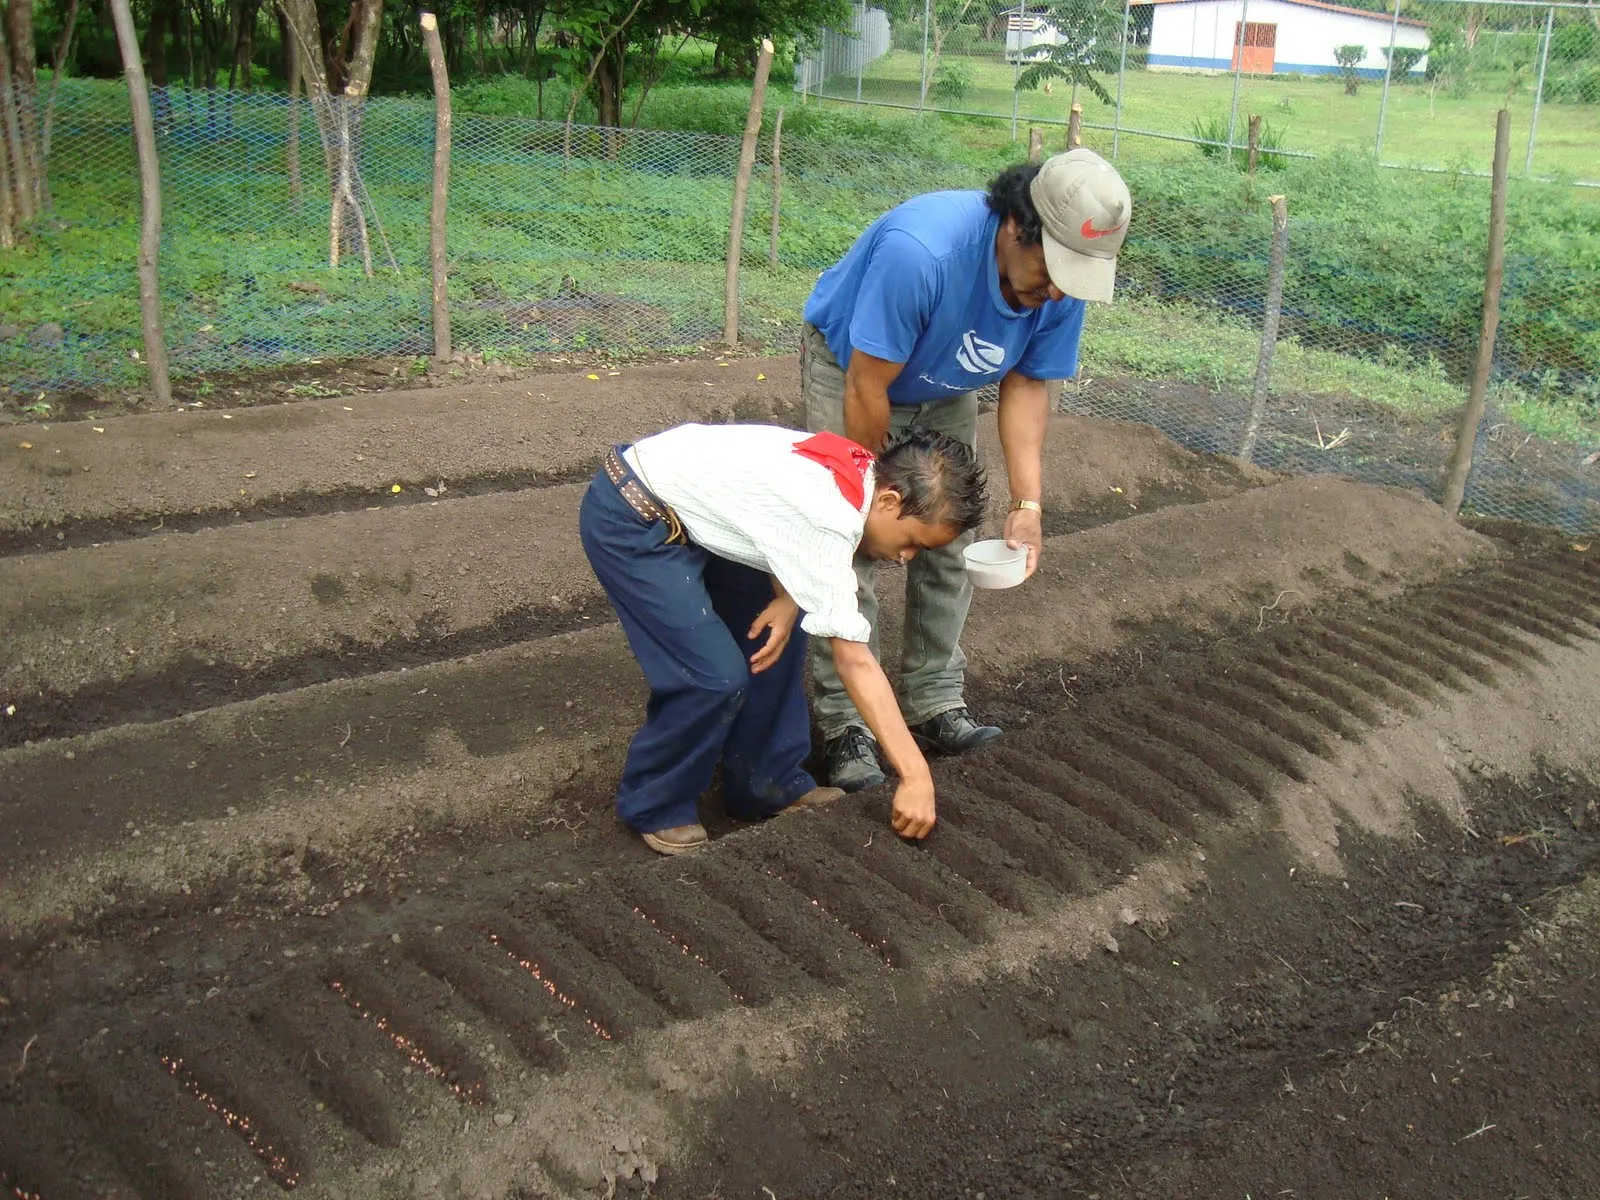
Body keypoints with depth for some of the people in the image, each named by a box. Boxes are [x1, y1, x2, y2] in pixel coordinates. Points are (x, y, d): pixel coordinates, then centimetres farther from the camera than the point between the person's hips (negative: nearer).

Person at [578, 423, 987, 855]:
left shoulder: (861, 471, -3)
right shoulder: (830, 521, -29)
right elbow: (853, 661, -28)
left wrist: (789, 598, -11)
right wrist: (915, 775, -26)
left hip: (687, 507, 9)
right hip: (627, 523, -9)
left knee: (774, 633, 9)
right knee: (717, 677, -14)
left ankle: (769, 785, 21)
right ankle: (652, 809, 9)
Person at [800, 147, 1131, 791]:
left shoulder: (1065, 284, -22)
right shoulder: (918, 251, -41)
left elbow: (1025, 387, -11)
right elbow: (867, 389, -31)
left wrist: (1027, 504, -21)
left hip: (943, 394, 5)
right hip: (849, 369, -5)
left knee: (949, 542, 3)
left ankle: (935, 703, 14)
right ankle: (845, 721, -3)